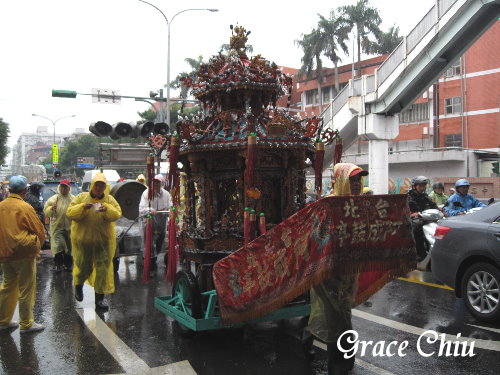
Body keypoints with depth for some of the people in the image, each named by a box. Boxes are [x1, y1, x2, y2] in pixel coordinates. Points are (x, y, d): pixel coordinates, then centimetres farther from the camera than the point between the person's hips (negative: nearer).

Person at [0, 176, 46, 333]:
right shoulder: (25, 207, -16)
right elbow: (39, 231, -10)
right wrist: (36, 246, 9)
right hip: (24, 254, -6)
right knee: (26, 290, 5)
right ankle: (26, 324, 14)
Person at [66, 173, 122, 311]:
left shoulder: (110, 199, 2)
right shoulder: (81, 197, 1)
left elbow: (117, 214, -10)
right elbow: (70, 213, -7)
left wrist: (106, 209, -28)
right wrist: (83, 207, -24)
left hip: (103, 240, 1)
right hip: (83, 239, -1)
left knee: (103, 268, 1)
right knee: (84, 267, 10)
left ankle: (99, 298, 14)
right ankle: (78, 285, 44)